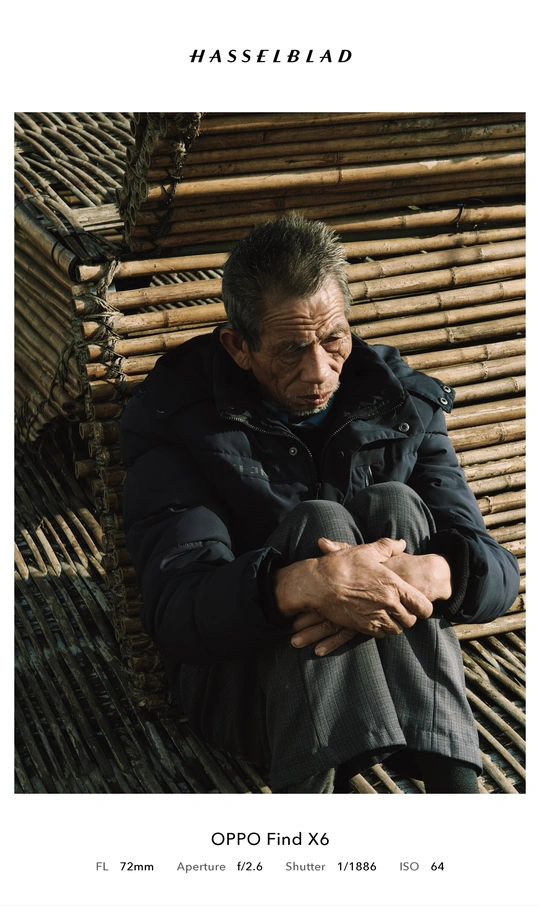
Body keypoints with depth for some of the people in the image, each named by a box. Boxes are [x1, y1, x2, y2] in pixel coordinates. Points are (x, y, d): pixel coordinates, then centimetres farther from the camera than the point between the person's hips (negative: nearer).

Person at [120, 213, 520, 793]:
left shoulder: (401, 404, 2)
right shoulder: (177, 419, -8)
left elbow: (494, 571, -6)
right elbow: (173, 613, -21)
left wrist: (431, 573, -31)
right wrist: (300, 585, -42)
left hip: (390, 677, 3)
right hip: (241, 676, -2)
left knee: (394, 506, -24)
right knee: (318, 521, -28)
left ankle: (447, 774, -32)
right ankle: (314, 787, -42)